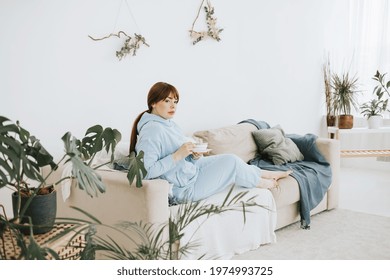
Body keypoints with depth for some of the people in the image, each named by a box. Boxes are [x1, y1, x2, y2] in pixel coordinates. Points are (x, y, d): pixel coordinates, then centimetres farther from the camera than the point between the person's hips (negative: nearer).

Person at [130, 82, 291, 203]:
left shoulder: (169, 124, 8)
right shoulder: (151, 130, -22)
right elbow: (147, 171, -29)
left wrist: (195, 155, -5)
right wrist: (177, 156, -29)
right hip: (184, 189, -9)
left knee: (228, 159, 8)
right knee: (231, 161, -6)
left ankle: (268, 174, 27)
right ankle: (261, 182, 20)